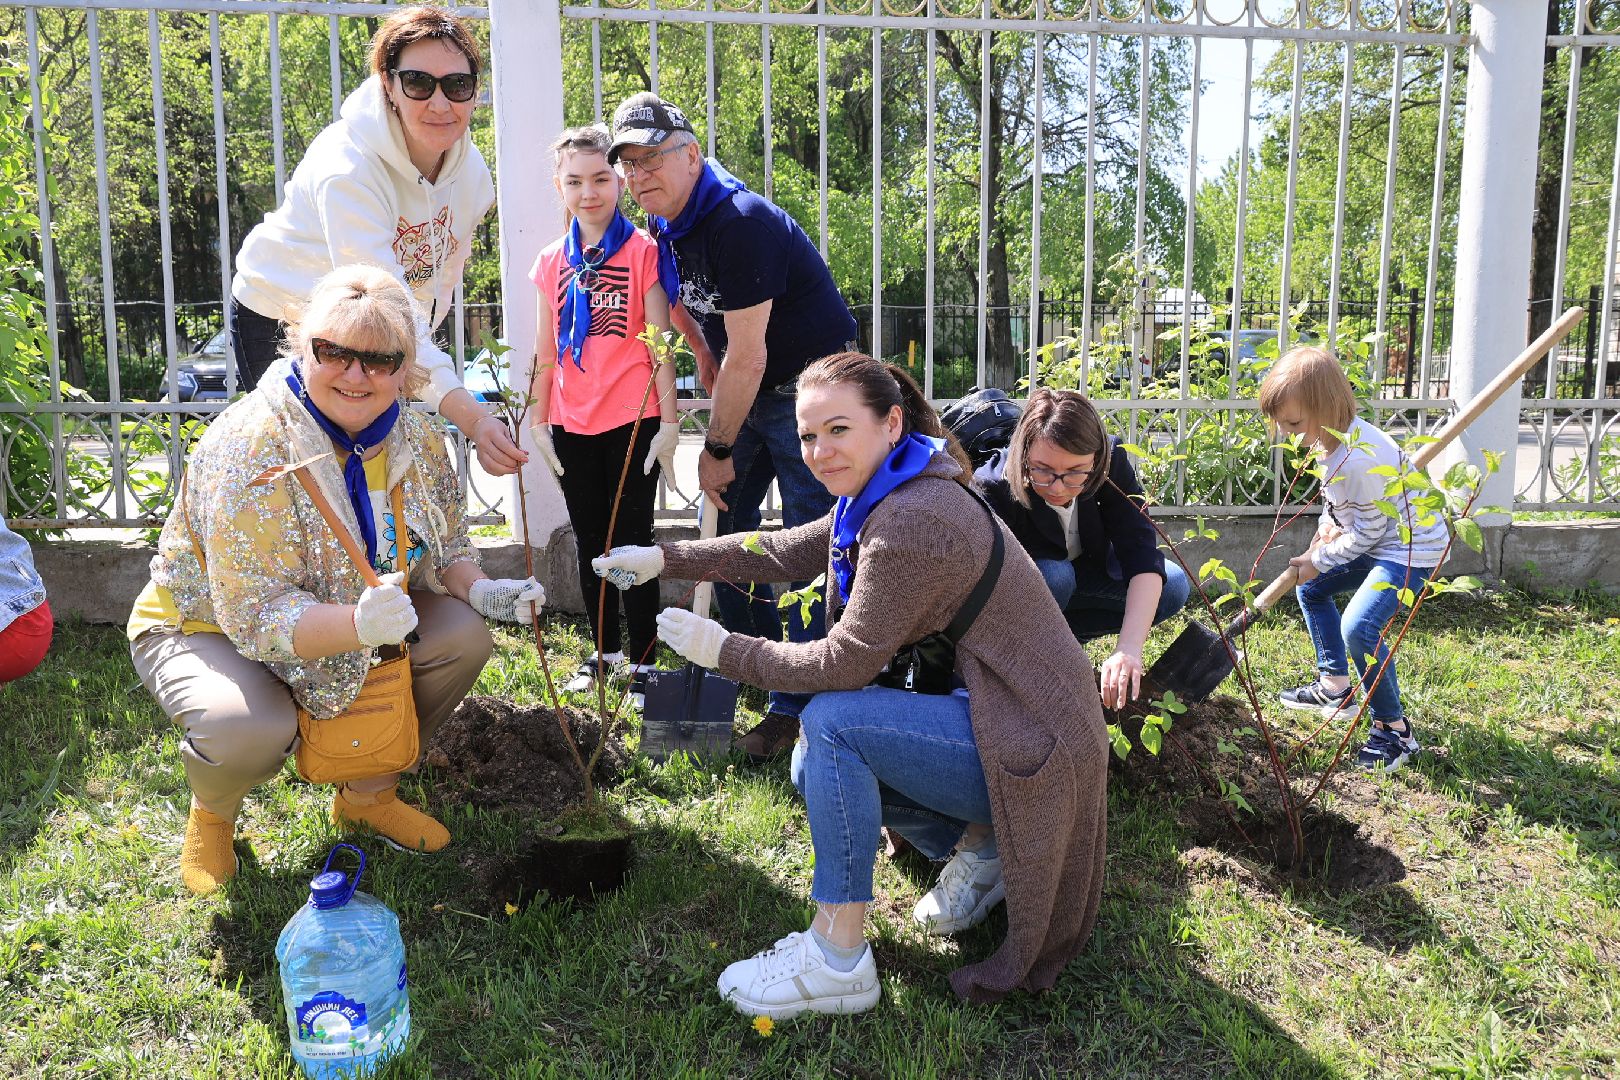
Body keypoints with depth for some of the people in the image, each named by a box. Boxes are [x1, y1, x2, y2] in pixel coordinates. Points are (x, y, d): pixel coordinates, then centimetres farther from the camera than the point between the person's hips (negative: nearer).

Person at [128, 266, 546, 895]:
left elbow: (445, 547, 4)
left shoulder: (417, 438, -9)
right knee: (250, 728, -36)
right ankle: (210, 814, 5)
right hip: (206, 629, -6)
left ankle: (367, 793, 9)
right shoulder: (251, 447, -30)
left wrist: (481, 591, -19)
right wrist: (358, 624, -51)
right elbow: (258, 614, -33)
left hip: (355, 614, 6)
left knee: (464, 635, -13)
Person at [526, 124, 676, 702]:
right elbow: (546, 350, 12)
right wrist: (538, 422, 8)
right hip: (573, 425, 5)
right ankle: (603, 650, 26)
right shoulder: (552, 262, 10)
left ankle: (643, 659, 10)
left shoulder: (642, 251, -4)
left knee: (632, 540, 0)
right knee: (589, 540, 13)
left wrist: (669, 422, -10)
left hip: (632, 420, -5)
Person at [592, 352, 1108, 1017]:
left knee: (832, 720, -22)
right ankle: (977, 848, 15)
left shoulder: (913, 520, -25)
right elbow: (783, 551, 15)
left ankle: (837, 960, -13)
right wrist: (665, 558, 13)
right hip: (988, 714, 10)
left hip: (1030, 741, -10)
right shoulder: (885, 497, 6)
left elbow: (845, 664, -23)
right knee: (812, 768, 12)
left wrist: (722, 649, -12)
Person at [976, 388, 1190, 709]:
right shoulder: (994, 487, -36)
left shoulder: (1112, 461, -27)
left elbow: (1142, 555, -34)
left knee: (1174, 586, -17)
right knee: (1055, 575, -36)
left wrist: (1129, 647, -48)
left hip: (1085, 571, 4)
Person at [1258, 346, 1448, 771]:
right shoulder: (1330, 439, -2)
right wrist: (1326, 528, -2)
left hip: (1412, 548, -11)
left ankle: (1394, 729, -11)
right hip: (1375, 541, 11)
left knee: (1359, 625, -27)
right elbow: (1339, 498, 16)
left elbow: (1368, 532, -24)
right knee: (1310, 587, 21)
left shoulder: (1357, 460, -32)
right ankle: (1334, 687, 31)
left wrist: (1321, 559, -12)